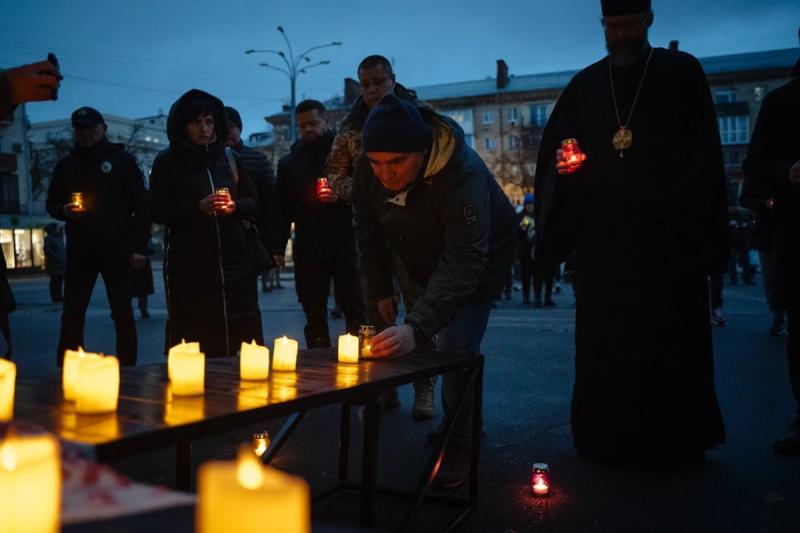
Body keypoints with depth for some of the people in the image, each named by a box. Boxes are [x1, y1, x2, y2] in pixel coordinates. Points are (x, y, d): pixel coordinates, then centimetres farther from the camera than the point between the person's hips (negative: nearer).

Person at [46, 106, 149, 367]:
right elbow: (52, 204, 17)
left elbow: (140, 204, 0)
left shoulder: (122, 159, 5)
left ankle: (127, 368, 9)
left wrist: (139, 245, -9)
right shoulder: (66, 165, 14)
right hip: (79, 249, 3)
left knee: (122, 313, 3)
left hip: (116, 248, -3)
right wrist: (64, 210, -8)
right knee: (72, 313, 1)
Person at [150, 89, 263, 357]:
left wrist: (234, 206, -7)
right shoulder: (167, 162, 4)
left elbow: (253, 203, 14)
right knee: (192, 336, -6)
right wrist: (199, 207, -15)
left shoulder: (230, 158, 13)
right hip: (188, 267, -3)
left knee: (242, 333, -1)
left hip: (234, 261, 3)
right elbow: (159, 211, -2)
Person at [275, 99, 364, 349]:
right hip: (307, 249, 3)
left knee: (354, 309, -5)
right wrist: (279, 246, 4)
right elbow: (283, 209, 13)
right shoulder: (289, 162, 15)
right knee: (314, 315, 7)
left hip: (344, 243, -3)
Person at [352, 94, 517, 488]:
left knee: (454, 349, -16)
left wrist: (417, 328, -57)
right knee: (443, 349, 12)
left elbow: (463, 264, -47)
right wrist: (380, 290, -2)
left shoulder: (463, 177, -40)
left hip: (478, 263, -6)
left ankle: (459, 445, 4)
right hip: (427, 266, 6)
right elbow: (368, 231, -4)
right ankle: (462, 422, 35)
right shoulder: (368, 168, -22)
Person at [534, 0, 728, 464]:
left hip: (669, 237, -2)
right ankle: (609, 438, 15)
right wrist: (565, 166, -10)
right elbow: (554, 151, 13)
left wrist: (693, 227, -9)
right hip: (602, 238, 2)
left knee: (670, 341, 2)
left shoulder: (683, 73, 5)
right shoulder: (585, 85, 12)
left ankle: (675, 440, 15)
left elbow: (704, 156, 1)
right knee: (603, 342, 3)